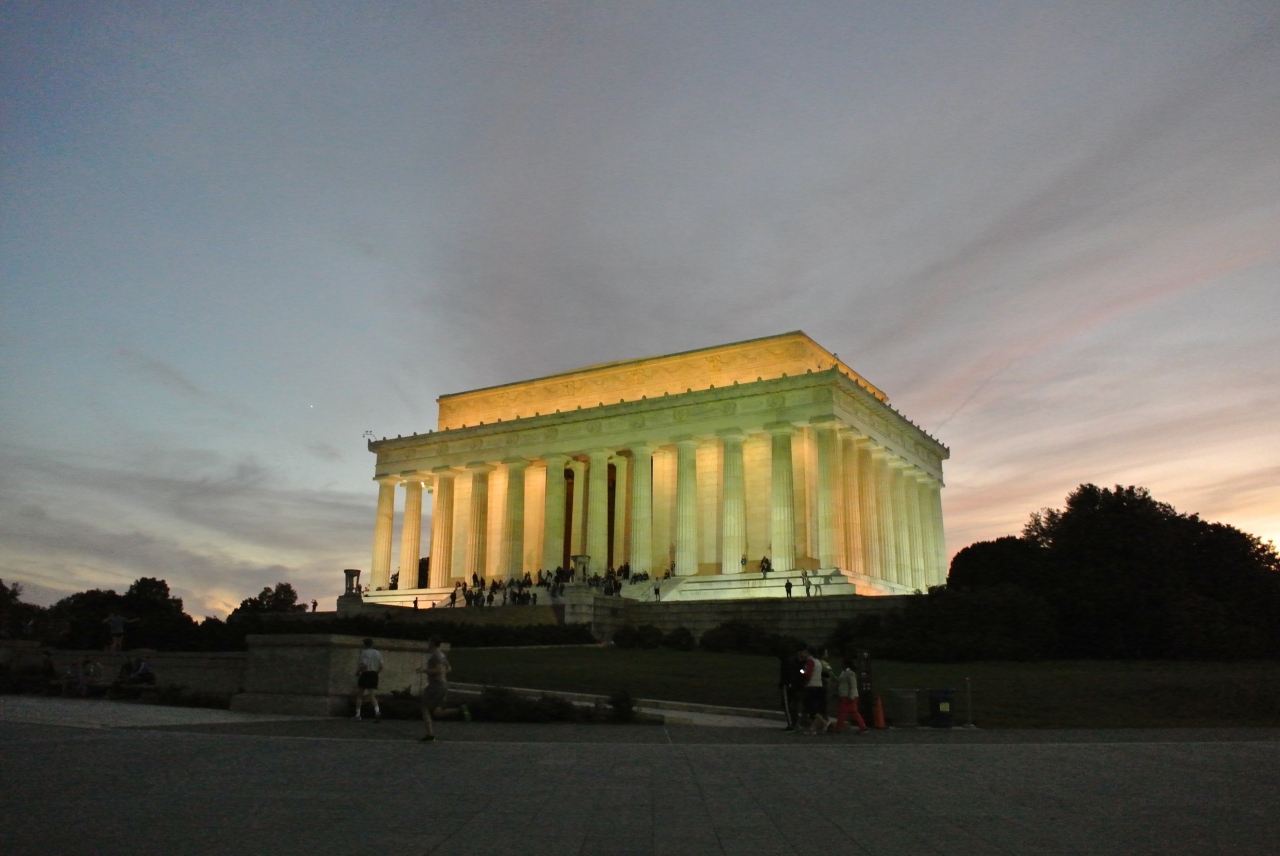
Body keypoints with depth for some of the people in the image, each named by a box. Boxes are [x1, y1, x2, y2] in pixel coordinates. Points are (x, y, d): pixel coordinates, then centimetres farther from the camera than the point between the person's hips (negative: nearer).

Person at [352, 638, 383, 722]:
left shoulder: (364, 652, -6)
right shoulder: (378, 653, 10)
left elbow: (364, 665, -16)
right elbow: (381, 666, 7)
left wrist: (357, 672, -1)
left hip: (365, 674, -4)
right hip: (374, 675, 4)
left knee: (359, 695, 12)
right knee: (372, 696, -1)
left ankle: (357, 715, 12)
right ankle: (377, 712, -26)